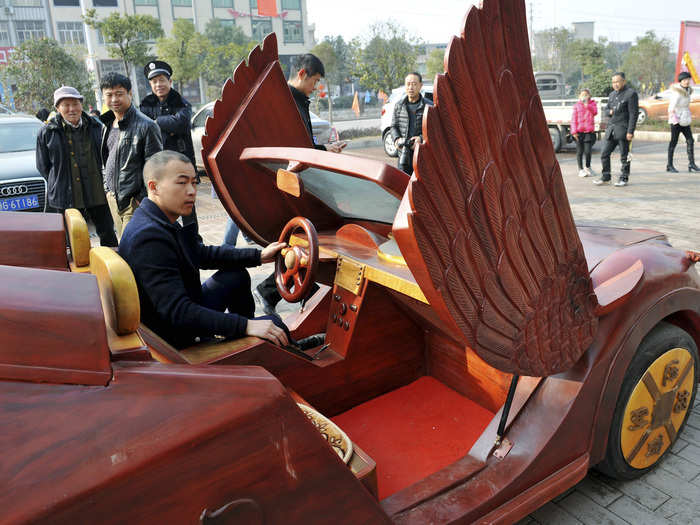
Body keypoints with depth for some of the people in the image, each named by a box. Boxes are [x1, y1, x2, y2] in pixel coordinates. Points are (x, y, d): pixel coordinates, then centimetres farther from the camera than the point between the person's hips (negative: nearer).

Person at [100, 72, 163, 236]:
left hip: (134, 201, -8)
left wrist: (143, 199, -15)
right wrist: (108, 188, 18)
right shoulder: (108, 125, 12)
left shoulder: (146, 126, -13)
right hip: (112, 198, 8)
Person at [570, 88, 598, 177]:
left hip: (589, 131, 0)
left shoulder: (592, 103, 9)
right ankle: (581, 169, 15)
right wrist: (574, 131, -3)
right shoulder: (577, 105, 7)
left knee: (587, 151, -4)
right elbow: (573, 119, 4)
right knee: (579, 152, 4)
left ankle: (588, 167, 18)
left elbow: (595, 112, -10)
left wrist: (587, 105, -20)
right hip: (579, 132, 0)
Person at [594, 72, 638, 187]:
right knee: (604, 154, 4)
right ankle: (605, 177, 13)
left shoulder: (631, 93, -6)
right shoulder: (612, 94, 16)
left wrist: (630, 131, -18)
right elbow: (606, 109, 26)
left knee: (624, 156, 1)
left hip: (623, 129, -7)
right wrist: (610, 112, 0)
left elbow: (633, 114, -11)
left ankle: (624, 178, 9)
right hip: (611, 129, 7)